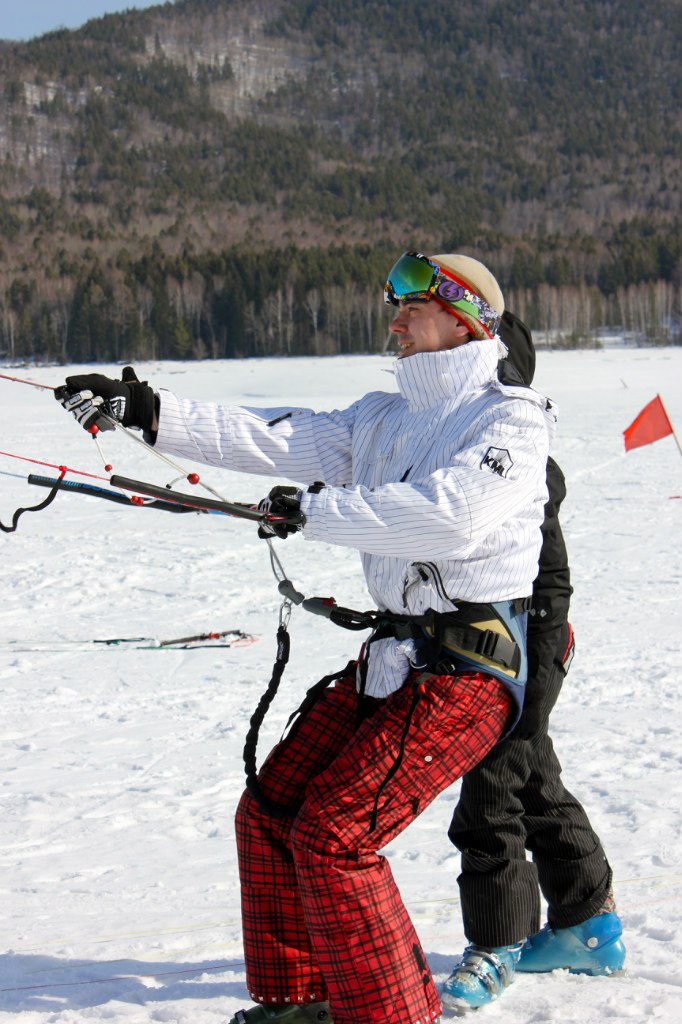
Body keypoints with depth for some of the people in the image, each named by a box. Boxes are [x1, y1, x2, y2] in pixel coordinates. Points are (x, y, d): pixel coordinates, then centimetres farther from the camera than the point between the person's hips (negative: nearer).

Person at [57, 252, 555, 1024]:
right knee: (271, 811, 8)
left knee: (333, 834, -15)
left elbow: (449, 513, -26)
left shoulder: (510, 417, -9)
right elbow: (277, 440, 4)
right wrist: (147, 411, -4)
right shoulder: (386, 417, 13)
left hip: (467, 669, -8)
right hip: (392, 657, 8)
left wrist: (315, 512, -18)